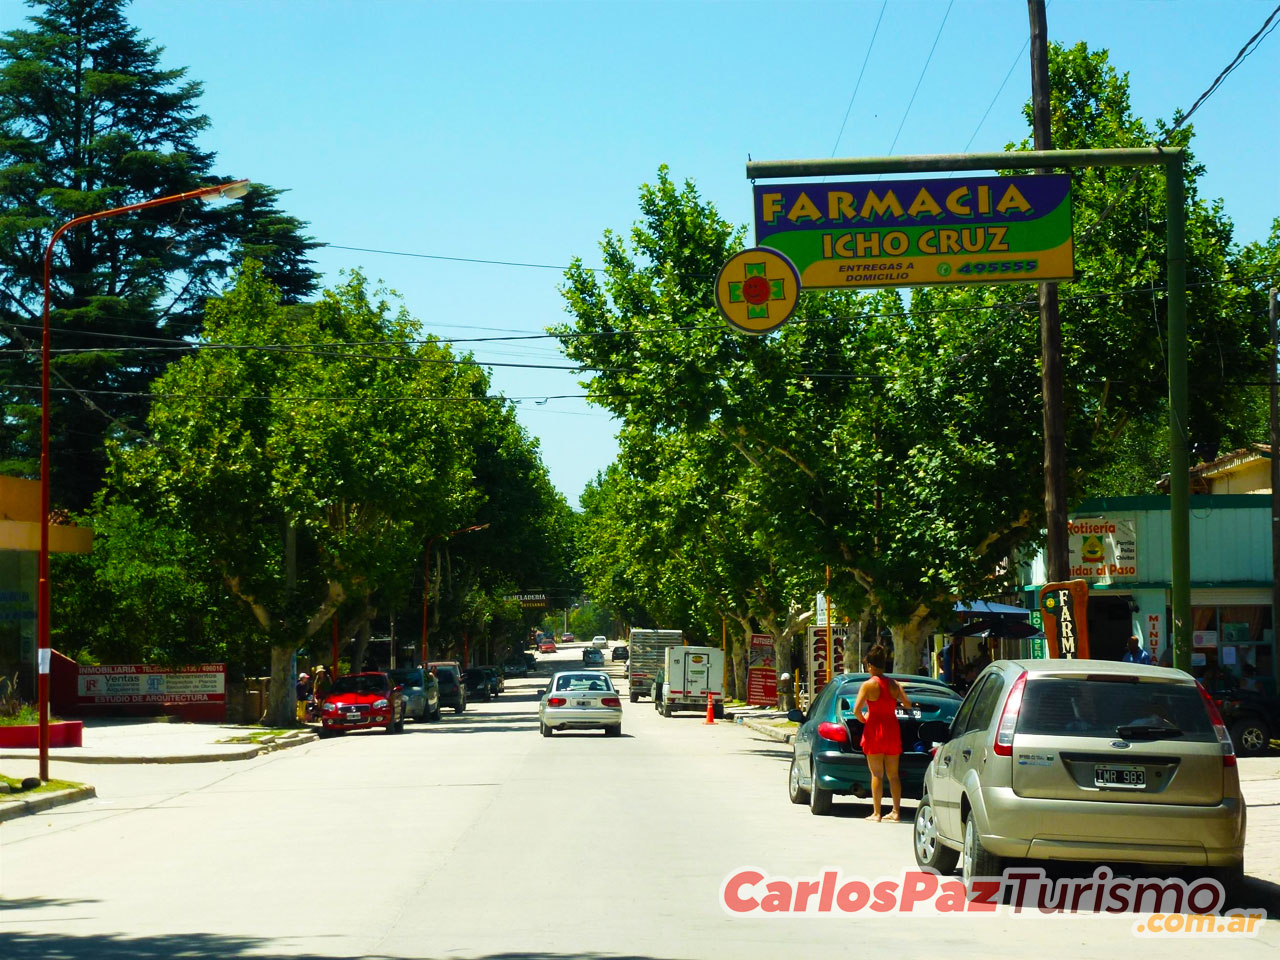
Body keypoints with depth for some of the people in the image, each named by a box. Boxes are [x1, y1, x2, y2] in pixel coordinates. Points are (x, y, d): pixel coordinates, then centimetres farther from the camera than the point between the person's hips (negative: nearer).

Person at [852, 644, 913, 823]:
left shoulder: (868, 685, -10)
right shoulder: (894, 684, 3)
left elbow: (856, 710, -17)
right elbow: (908, 704, 7)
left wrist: (863, 720, 2)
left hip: (875, 729, -4)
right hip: (892, 729, 4)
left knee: (876, 774, -2)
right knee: (893, 774, 11)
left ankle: (876, 813, -2)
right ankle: (896, 811, 11)